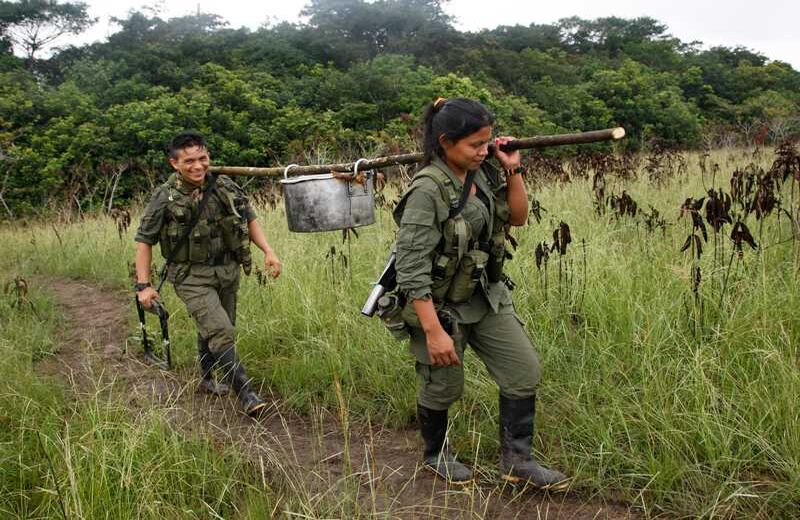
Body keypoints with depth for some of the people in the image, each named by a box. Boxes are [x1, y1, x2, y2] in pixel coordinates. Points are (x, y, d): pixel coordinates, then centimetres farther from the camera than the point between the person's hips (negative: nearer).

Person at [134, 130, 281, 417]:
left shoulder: (225, 188, -3)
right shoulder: (165, 198, -13)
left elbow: (249, 219, 10)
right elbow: (144, 240, -6)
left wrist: (268, 251, -2)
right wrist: (143, 285, -10)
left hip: (227, 272, 5)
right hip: (192, 277, -5)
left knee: (211, 329, 19)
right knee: (221, 332, -17)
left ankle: (207, 380, 41)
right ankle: (246, 394, -9)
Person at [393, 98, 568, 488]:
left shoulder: (482, 173, -2)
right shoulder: (428, 191, -24)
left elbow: (517, 218, 9)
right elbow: (410, 268, -26)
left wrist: (513, 170, -6)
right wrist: (434, 331, -27)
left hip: (486, 296, 7)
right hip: (441, 305, -7)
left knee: (524, 371, 4)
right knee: (444, 387, 10)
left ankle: (516, 461, 20)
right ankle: (435, 456, 39)